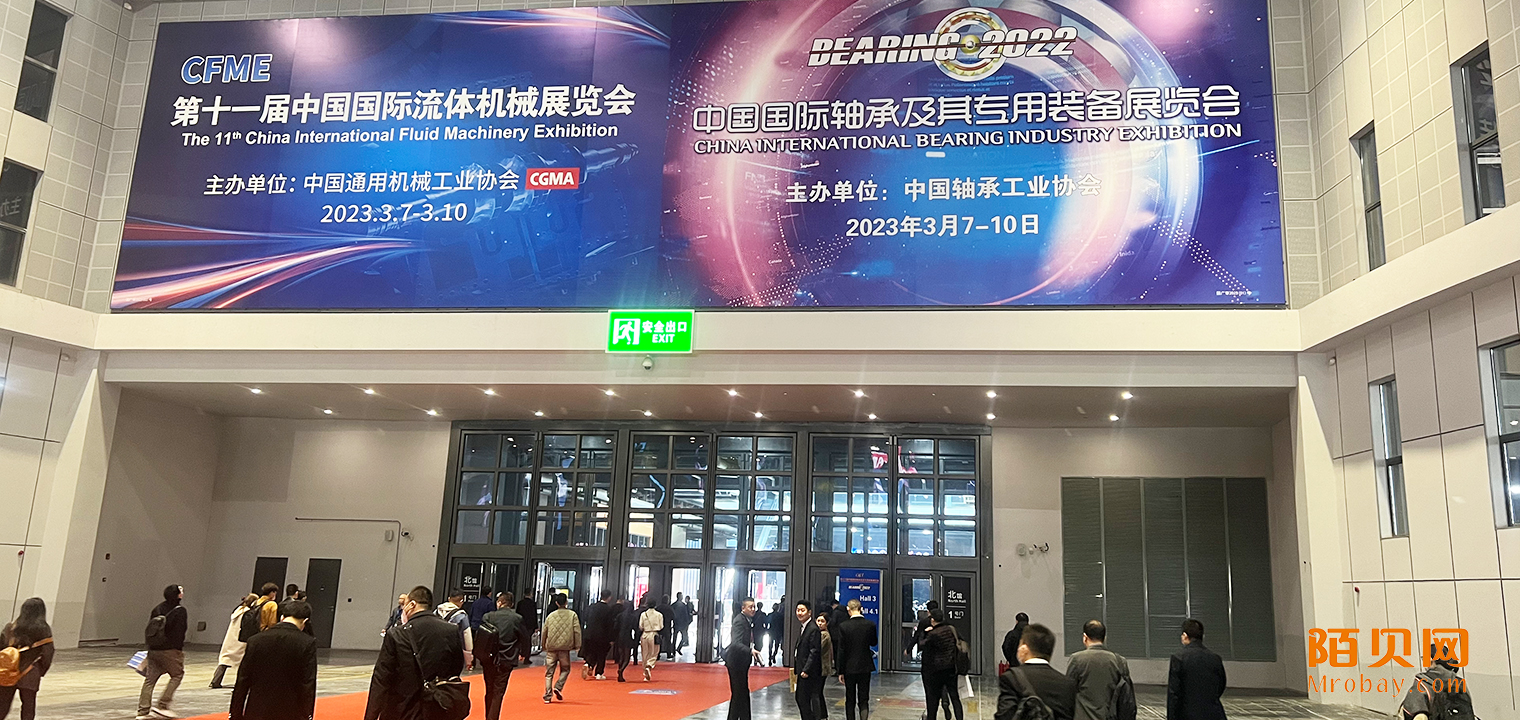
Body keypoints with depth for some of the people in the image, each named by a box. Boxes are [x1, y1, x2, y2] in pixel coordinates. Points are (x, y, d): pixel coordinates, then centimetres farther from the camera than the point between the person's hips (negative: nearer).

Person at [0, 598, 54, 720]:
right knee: (28, 705, 7)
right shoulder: (43, 629, -5)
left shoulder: (11, 627, 5)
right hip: (30, 675, -3)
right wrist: (41, 672, 4)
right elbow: (47, 653, -9)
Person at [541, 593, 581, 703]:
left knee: (549, 673, 7)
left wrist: (544, 646, 22)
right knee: (565, 669, 16)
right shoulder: (572, 615, 0)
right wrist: (577, 645, 3)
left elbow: (544, 632, 11)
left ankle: (548, 696, 3)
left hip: (551, 648, 2)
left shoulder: (551, 616, 5)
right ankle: (558, 687, -5)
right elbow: (577, 631, -4)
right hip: (565, 647, -2)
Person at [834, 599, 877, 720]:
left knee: (850, 701, 13)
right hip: (865, 667, 1)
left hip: (849, 668, -1)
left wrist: (841, 671, -2)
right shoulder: (870, 624, -8)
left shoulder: (843, 626, -12)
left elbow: (841, 650, -9)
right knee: (864, 701, 7)